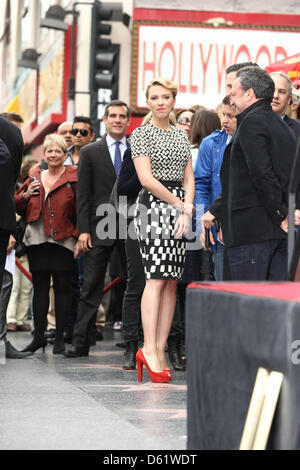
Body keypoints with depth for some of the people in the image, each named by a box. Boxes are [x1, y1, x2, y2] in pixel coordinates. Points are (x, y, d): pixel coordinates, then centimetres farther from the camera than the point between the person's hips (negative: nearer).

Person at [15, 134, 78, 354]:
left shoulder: (73, 178, 2)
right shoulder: (35, 177, 15)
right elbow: (17, 205, 21)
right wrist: (25, 195, 1)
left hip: (64, 239, -3)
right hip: (37, 240, 3)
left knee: (62, 287, -1)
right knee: (40, 287, 4)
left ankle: (60, 337, 5)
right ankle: (39, 336, 9)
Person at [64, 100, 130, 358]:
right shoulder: (90, 152, 6)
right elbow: (83, 194, 3)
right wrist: (83, 230, -5)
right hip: (100, 228, -1)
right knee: (91, 288, 0)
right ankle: (81, 343, 3)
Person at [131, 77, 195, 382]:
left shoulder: (181, 135, 17)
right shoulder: (141, 134, -1)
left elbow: (189, 179, 14)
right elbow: (147, 178, -10)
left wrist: (187, 210, -4)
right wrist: (181, 204, -9)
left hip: (179, 208, 6)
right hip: (153, 206, -6)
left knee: (171, 281, 0)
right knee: (156, 279, -14)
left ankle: (159, 351, 0)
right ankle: (149, 349, -16)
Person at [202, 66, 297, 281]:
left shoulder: (251, 122, -9)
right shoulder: (281, 125, 20)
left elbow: (262, 174, -20)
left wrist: (281, 215, -14)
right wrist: (215, 210, 26)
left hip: (253, 229, -8)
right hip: (282, 231, 8)